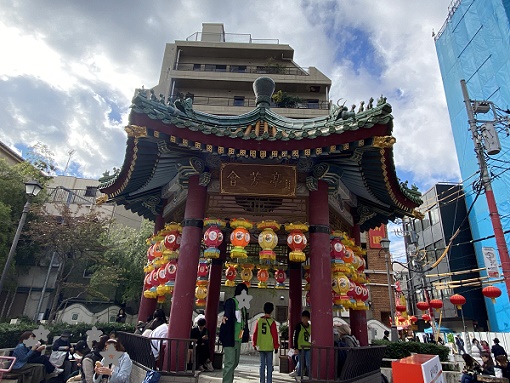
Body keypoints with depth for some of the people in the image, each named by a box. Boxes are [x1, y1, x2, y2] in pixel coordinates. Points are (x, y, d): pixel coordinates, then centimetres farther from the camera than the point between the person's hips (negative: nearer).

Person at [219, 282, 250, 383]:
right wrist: (226, 318, -52)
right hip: (230, 337, -8)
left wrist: (247, 333, 27)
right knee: (230, 362, -6)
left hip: (238, 338, 9)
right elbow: (227, 313, -30)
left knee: (235, 362, 17)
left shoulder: (243, 305, 13)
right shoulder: (230, 302, -11)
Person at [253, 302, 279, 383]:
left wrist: (254, 344, 17)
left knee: (262, 364, 11)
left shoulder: (259, 321, 2)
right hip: (269, 347, -3)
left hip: (260, 347, 3)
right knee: (269, 365, 5)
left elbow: (255, 333, 6)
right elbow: (275, 335, -7)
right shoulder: (272, 322, -9)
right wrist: (276, 346, 2)